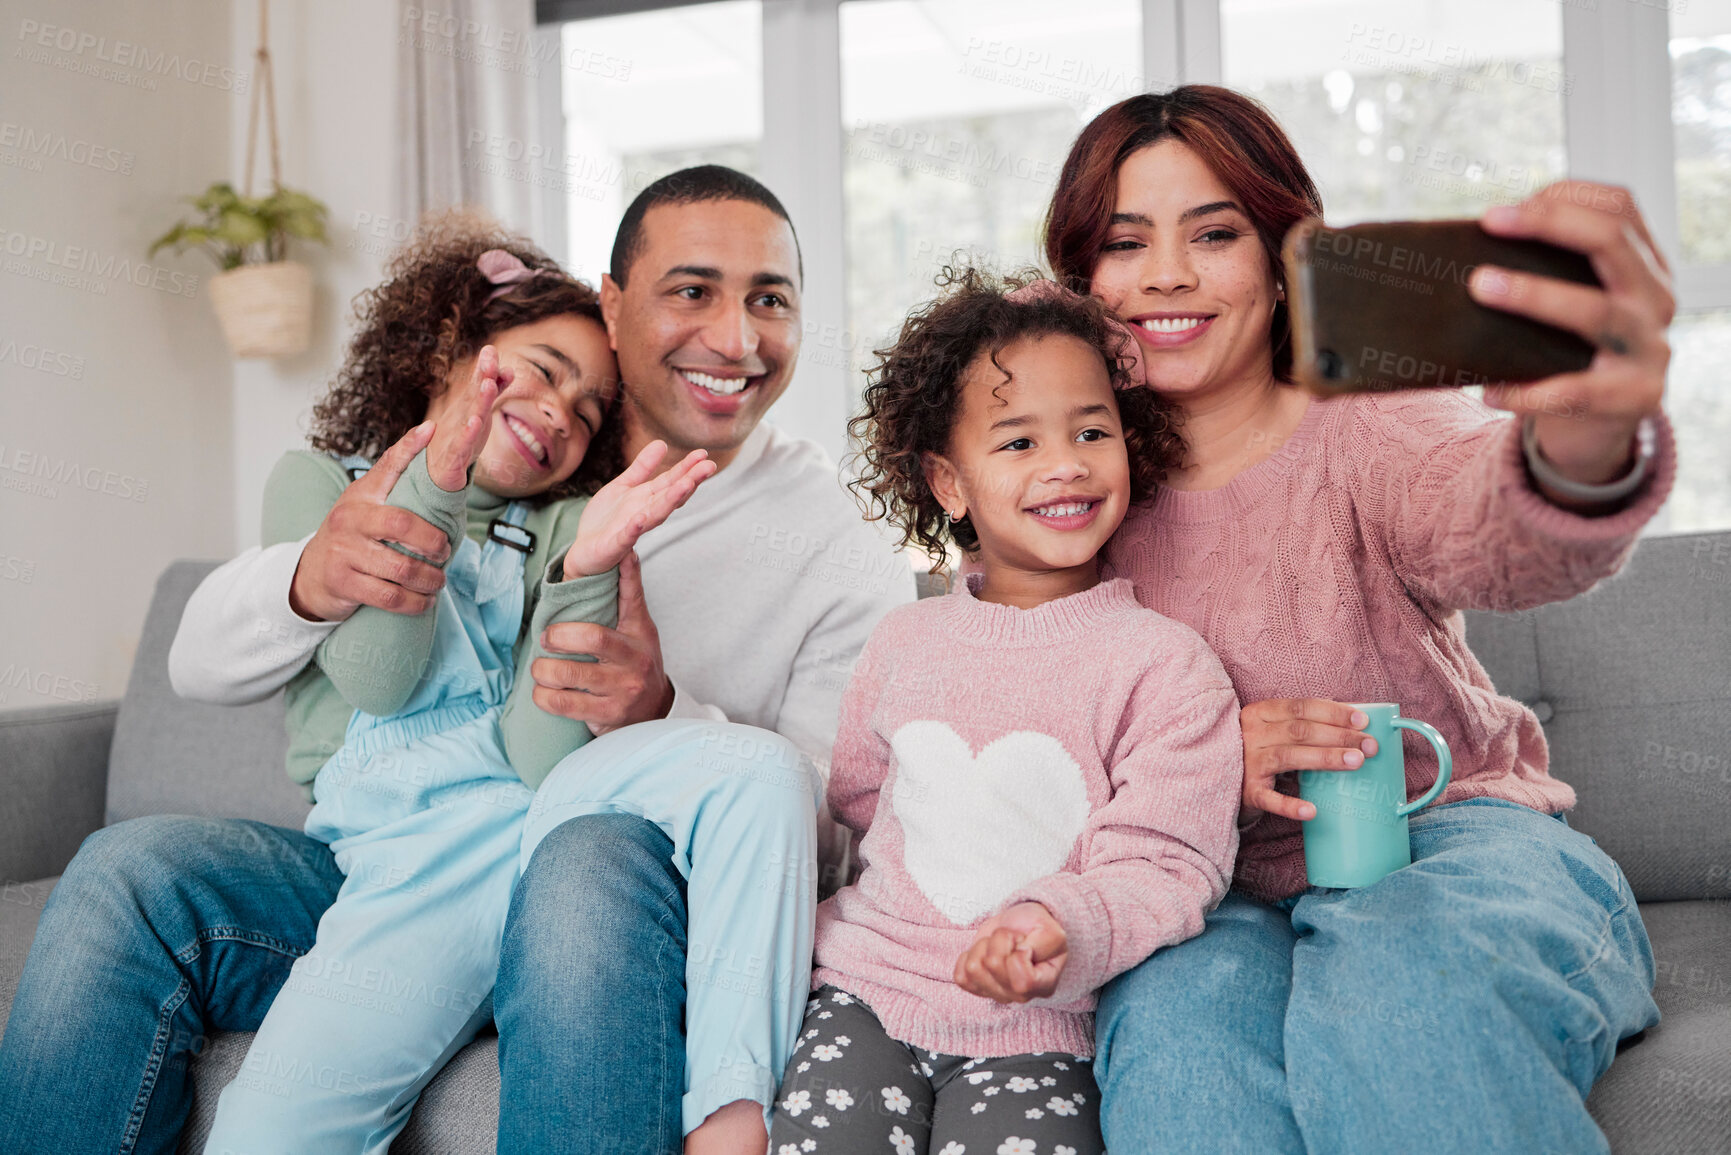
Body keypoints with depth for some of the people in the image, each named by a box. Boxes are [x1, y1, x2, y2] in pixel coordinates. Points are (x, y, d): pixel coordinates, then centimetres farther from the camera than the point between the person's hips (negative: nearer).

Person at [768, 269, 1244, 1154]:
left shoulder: (1166, 664, -5)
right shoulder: (904, 641, 9)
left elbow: (1164, 862, -12)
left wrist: (1064, 925, -29)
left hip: (1030, 1030, -2)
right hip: (866, 989, 3)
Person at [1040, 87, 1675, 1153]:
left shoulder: (1364, 434, -7)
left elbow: (1501, 539, -32)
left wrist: (1583, 447, -56)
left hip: (1450, 846, -1)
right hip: (1216, 907, 1)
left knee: (1392, 981, -34)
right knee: (1178, 1022, -32)